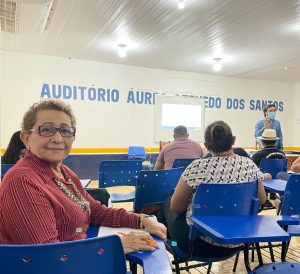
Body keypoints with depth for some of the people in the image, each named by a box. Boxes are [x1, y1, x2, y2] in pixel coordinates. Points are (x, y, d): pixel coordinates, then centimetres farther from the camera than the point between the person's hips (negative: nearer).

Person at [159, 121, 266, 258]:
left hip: (200, 243, -5)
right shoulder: (250, 165, -7)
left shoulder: (198, 167, -21)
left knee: (167, 203, 23)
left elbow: (175, 207, -10)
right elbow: (262, 200, 9)